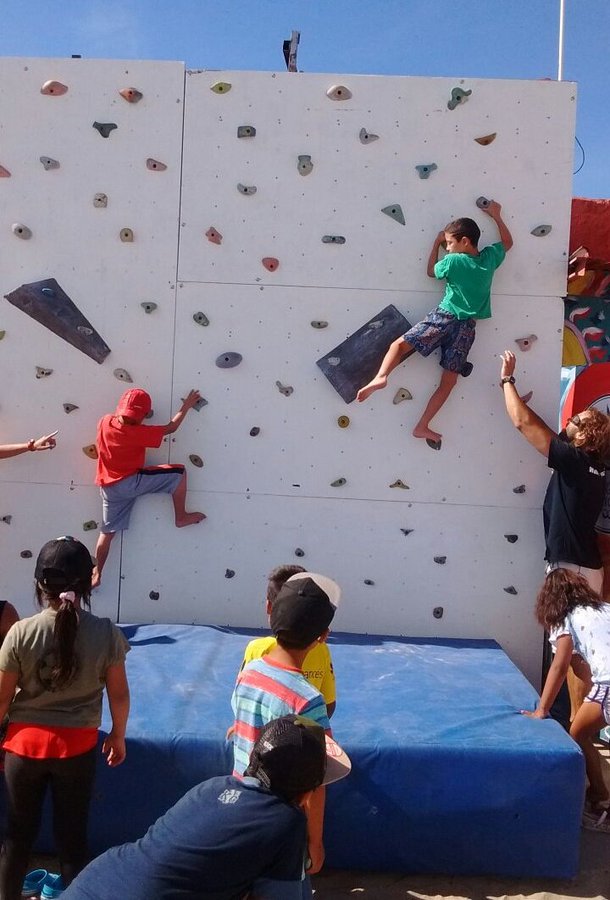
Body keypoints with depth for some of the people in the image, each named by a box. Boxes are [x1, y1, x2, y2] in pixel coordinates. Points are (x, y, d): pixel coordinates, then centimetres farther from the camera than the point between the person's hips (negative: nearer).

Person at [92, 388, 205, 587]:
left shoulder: (105, 422, -6)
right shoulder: (139, 433, -19)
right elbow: (170, 428, -9)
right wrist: (186, 407, 1)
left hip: (109, 487, 7)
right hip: (131, 482, -7)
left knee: (108, 531, 17)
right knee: (179, 472, -4)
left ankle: (96, 573, 23)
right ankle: (181, 517, 6)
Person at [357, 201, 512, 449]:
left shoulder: (453, 261, -5)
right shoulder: (490, 257, 8)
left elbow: (431, 271, 15)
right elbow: (508, 242, 29)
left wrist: (436, 243, 20)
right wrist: (496, 215, 34)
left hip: (444, 316, -4)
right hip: (467, 325, 4)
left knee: (400, 344, -3)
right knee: (449, 380, 5)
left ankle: (381, 377, -32)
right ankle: (422, 426, 4)